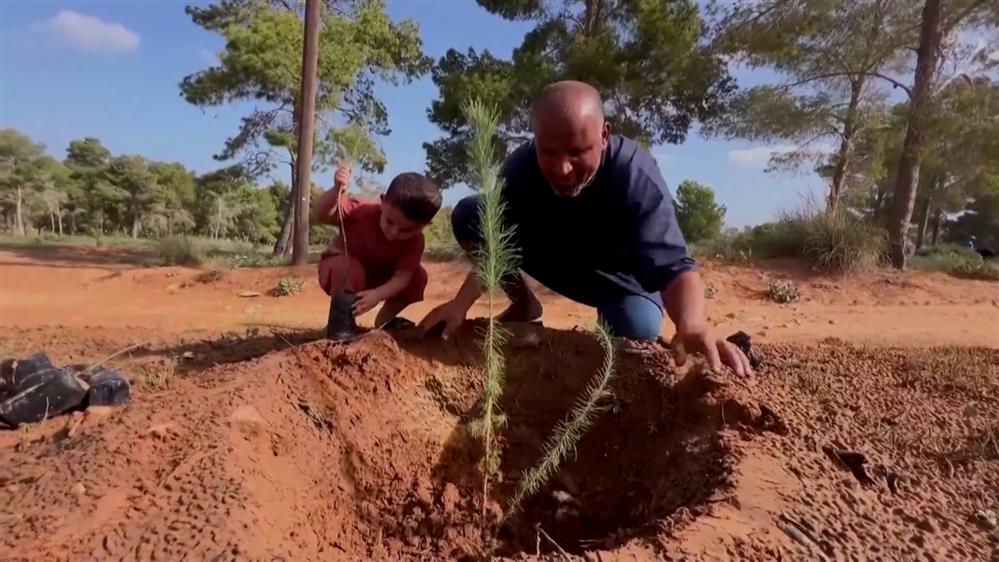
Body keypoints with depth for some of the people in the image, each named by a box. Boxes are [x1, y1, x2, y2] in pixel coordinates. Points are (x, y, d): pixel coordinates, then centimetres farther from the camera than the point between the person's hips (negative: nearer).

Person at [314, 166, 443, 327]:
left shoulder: (415, 241, -25)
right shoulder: (363, 211, -33)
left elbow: (402, 277, -31)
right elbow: (321, 215, -41)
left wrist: (378, 294, -49)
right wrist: (337, 190, -60)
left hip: (378, 278, 4)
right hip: (341, 265, -4)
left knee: (418, 276, -17)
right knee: (349, 269, -40)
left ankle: (384, 320, 3)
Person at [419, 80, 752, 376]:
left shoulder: (637, 178, -36)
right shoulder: (521, 167, -26)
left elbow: (673, 267, -44)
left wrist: (693, 327, -65)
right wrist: (461, 303, -42)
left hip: (617, 276, -3)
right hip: (553, 258, 3)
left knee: (638, 327, -37)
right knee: (468, 216, -15)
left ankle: (610, 317, 4)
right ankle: (524, 305, 6)